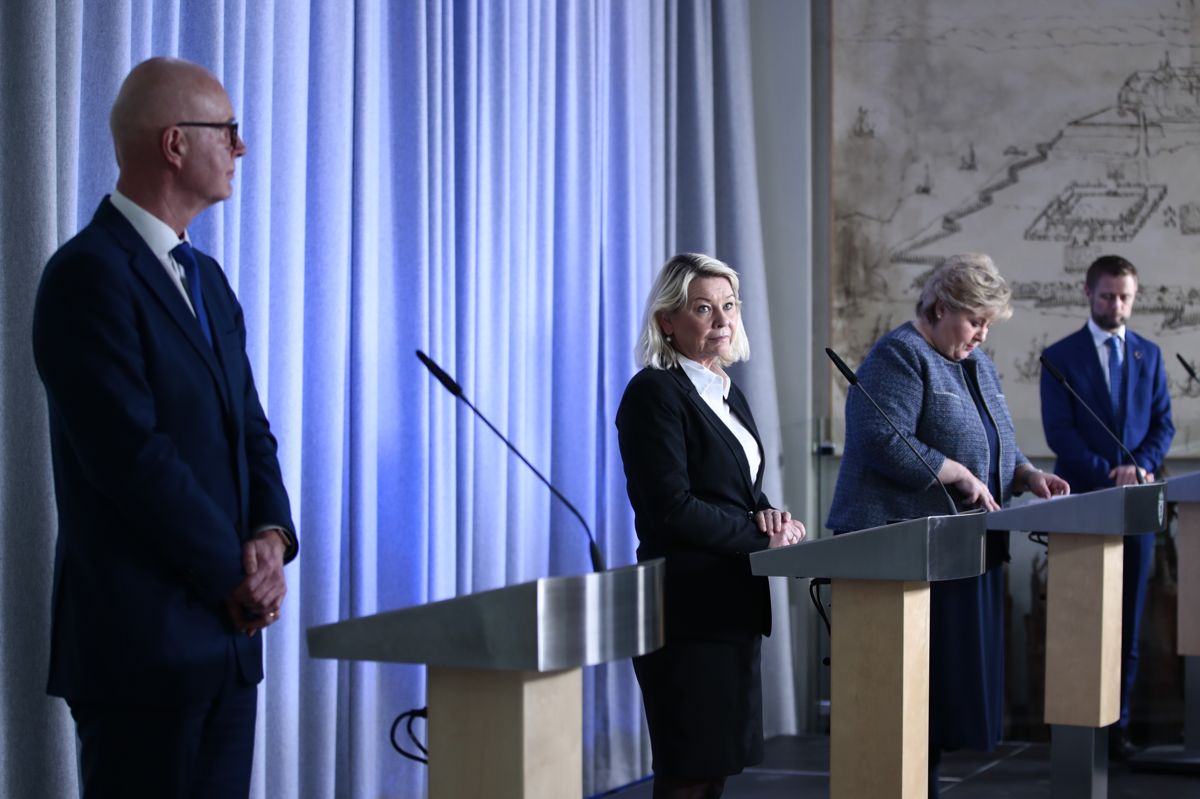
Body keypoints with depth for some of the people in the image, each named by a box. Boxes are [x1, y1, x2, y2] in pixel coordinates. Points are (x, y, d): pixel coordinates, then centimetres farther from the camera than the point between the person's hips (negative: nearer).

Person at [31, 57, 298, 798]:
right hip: (139, 642, -8)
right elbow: (132, 454, -18)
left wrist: (272, 535, -3)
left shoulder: (207, 279, 17)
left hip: (226, 638, 8)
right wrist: (236, 576, -11)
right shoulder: (88, 274, -12)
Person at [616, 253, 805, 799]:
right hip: (688, 609, -9)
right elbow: (672, 508, -19)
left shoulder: (727, 395, 17)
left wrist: (771, 516, -2)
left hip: (731, 604, 9)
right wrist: (764, 535, -12)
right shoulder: (656, 393, -11)